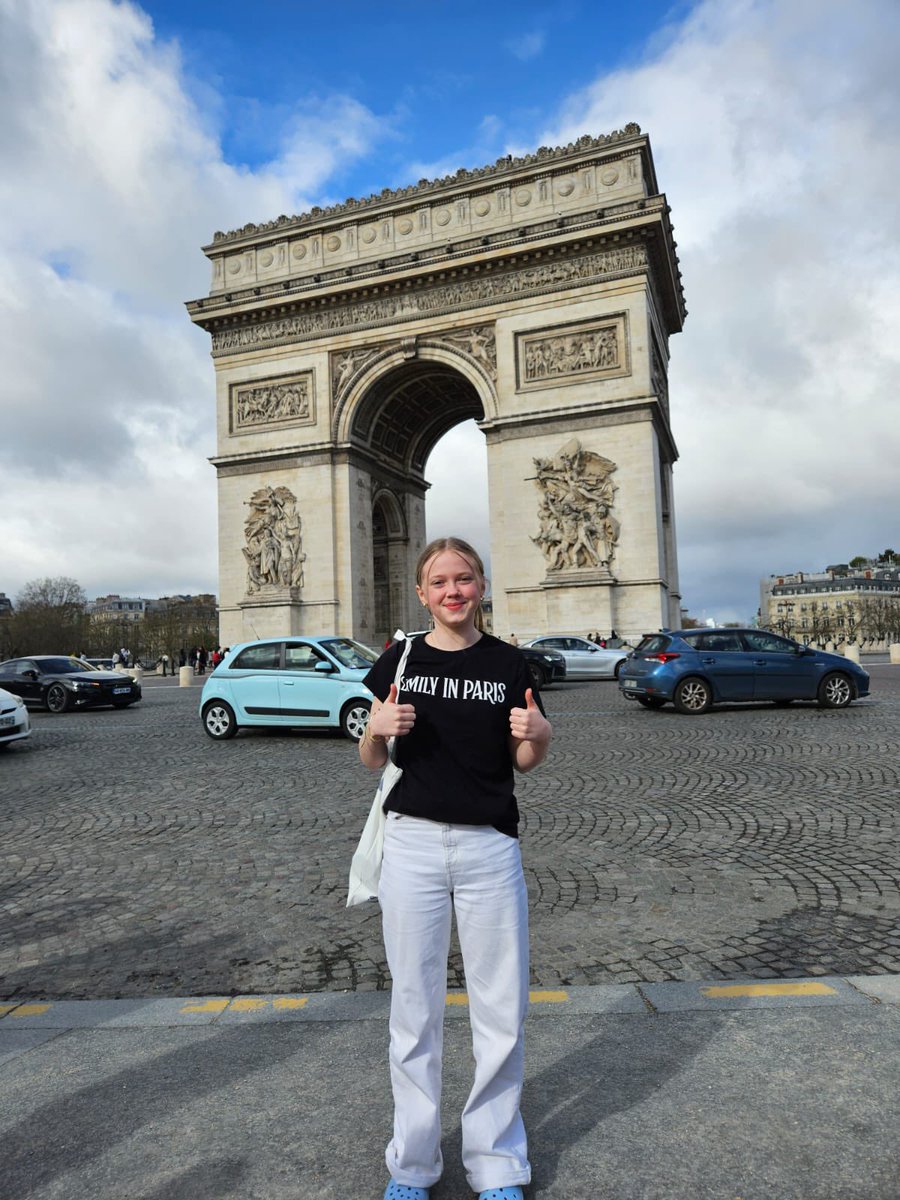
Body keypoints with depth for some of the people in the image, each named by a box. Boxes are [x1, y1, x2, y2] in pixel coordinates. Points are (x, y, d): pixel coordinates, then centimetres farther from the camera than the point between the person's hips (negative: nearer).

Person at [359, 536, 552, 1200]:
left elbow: (525, 761, 6)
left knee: (503, 1012, 9)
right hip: (413, 845, 0)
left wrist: (538, 735, -16)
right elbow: (371, 760, 6)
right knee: (415, 1009, 11)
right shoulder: (400, 661, 0)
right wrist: (377, 728, -16)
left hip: (490, 846, 0)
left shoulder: (508, 663, 0)